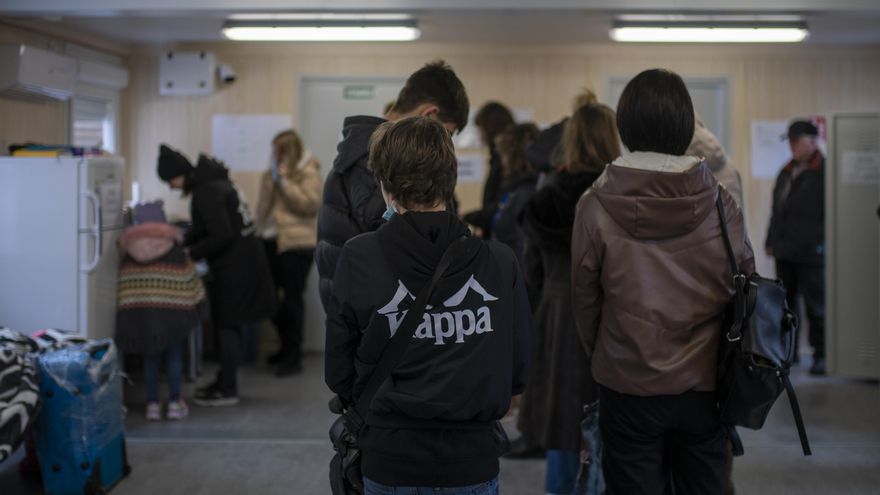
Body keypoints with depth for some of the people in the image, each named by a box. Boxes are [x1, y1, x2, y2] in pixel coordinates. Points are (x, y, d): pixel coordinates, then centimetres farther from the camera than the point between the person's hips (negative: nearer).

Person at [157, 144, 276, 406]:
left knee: (226, 325, -3)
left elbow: (221, 236, -24)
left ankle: (227, 390, 3)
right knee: (227, 324, 16)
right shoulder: (213, 181, 11)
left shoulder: (206, 192, -20)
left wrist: (191, 254, -14)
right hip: (243, 259, 10)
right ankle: (225, 381, 25)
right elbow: (202, 228, 20)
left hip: (235, 265, -10)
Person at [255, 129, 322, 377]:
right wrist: (260, 231, 14)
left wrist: (285, 181, -16)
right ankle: (287, 346, 28)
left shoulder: (308, 173, -6)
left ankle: (294, 356, 3)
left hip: (297, 244, -7)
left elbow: (311, 204, -17)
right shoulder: (270, 175, 14)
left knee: (292, 298, -5)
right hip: (271, 241, 7)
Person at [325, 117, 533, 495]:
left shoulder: (359, 258, -12)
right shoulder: (500, 263, -9)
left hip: (389, 464, 0)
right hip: (472, 463, 1)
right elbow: (518, 371, -2)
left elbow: (338, 374, -5)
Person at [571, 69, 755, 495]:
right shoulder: (721, 203, -7)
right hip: (703, 387, 2)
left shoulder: (595, 206, -11)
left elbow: (584, 300, -2)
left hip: (628, 387, -1)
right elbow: (745, 289, 3)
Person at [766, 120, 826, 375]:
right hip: (784, 251, 8)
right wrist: (771, 240, 19)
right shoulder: (787, 171, 17)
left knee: (816, 306, -3)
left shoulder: (825, 171, -7)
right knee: (786, 303, 12)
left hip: (811, 252, -7)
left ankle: (821, 354, 4)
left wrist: (823, 243, -15)